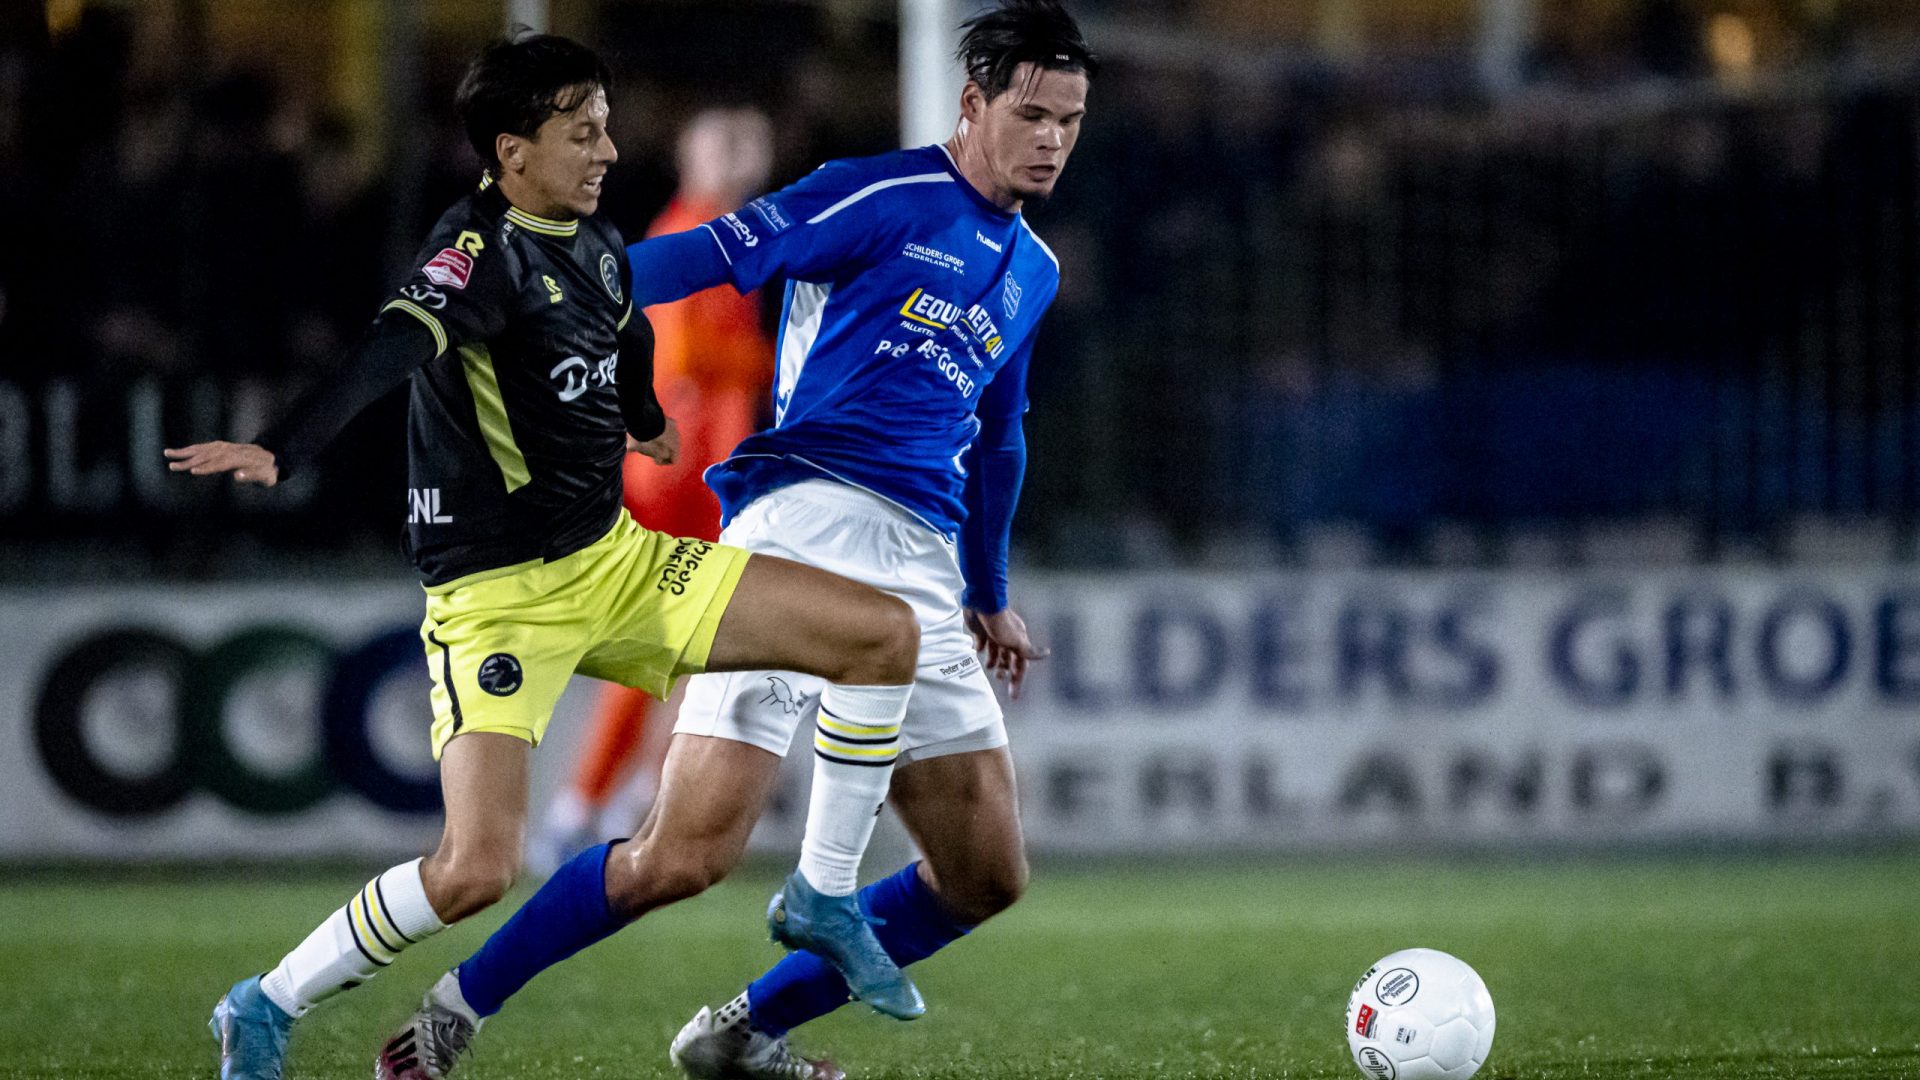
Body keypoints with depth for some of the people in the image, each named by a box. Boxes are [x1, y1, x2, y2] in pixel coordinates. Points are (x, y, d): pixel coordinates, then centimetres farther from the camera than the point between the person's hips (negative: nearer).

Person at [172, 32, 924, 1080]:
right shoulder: (480, 249, -17)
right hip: (499, 595, -8)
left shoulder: (598, 247, 8)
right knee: (474, 870, -23)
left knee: (885, 633, 0)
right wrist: (278, 451, -52)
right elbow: (389, 351, -36)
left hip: (616, 560, 8)